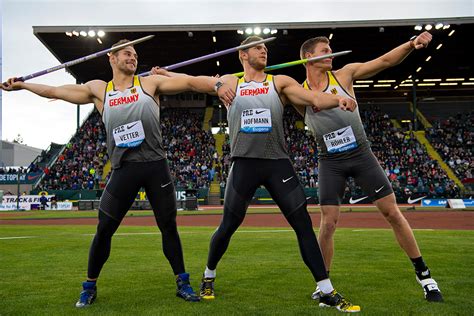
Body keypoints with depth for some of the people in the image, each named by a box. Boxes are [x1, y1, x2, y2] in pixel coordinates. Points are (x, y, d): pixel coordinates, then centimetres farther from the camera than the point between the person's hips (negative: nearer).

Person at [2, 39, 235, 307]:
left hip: (156, 166, 0)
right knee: (104, 229, 2)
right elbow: (54, 91, 21)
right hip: (123, 169, 1)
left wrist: (217, 83, -21)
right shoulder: (98, 90, 11)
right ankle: (90, 287, 21)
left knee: (168, 226, 4)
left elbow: (188, 82, -5)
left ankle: (183, 283, 18)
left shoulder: (150, 83, 7)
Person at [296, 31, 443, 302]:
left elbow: (385, 61, -9)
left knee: (392, 212, 4)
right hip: (331, 163, 0)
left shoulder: (345, 74, -3)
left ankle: (423, 274, 19)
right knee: (328, 222, -4)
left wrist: (411, 44, -25)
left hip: (362, 155, 1)